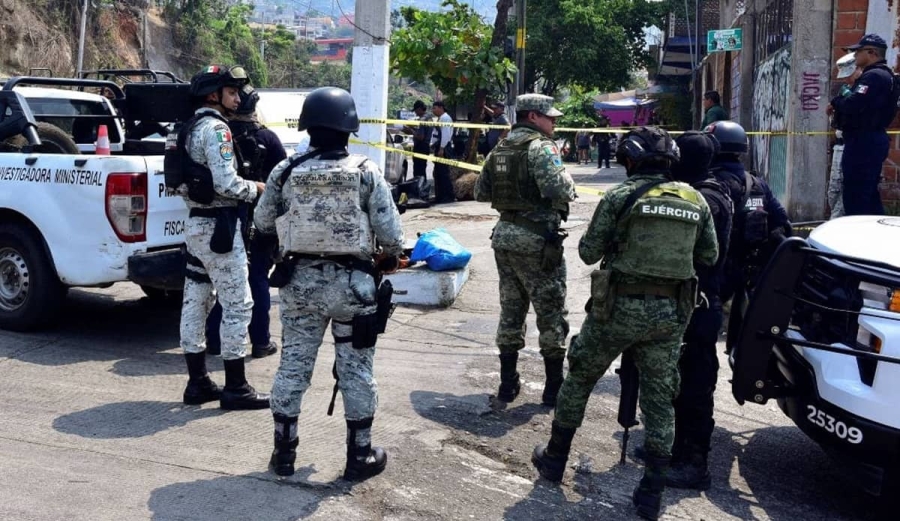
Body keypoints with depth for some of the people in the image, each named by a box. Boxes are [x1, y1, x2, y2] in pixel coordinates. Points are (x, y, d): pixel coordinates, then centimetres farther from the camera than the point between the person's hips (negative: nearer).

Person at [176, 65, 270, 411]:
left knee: (196, 302, 11)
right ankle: (235, 388, 2)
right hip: (218, 224, -10)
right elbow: (226, 183, -22)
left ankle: (198, 383, 19)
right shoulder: (215, 128, -14)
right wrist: (256, 188, -7)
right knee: (237, 304, -4)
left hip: (195, 223, 10)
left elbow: (182, 181, 18)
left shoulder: (189, 128, 16)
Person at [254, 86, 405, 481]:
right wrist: (391, 258, 11)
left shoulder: (285, 171, -3)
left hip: (300, 280, 2)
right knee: (356, 370, 9)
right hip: (352, 282, -2)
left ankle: (284, 451, 23)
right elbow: (390, 232, -10)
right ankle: (360, 455, 19)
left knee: (293, 364, 13)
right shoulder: (366, 172, -10)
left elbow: (262, 223, 8)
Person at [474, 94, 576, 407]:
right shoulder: (540, 147, -13)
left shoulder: (499, 149, 11)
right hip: (537, 239, -7)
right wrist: (567, 180, -3)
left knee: (511, 311, 15)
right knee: (551, 313, 4)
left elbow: (481, 193, 15)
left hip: (504, 235, 8)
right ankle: (554, 388, 12)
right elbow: (559, 190, -24)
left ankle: (508, 384, 20)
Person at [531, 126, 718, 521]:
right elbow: (708, 257, 11)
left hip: (619, 307, -3)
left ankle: (554, 459, 29)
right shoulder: (696, 201, 5)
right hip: (670, 313, 3)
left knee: (579, 379, 16)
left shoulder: (620, 197, -7)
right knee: (659, 399, 11)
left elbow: (588, 253, -4)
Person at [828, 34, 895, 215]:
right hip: (874, 139, 11)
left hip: (863, 143, -11)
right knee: (869, 194, 17)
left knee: (855, 197, -8)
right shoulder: (884, 75, 19)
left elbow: (852, 105, -27)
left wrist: (835, 102, -8)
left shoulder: (873, 76, -16)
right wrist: (840, 103, 2)